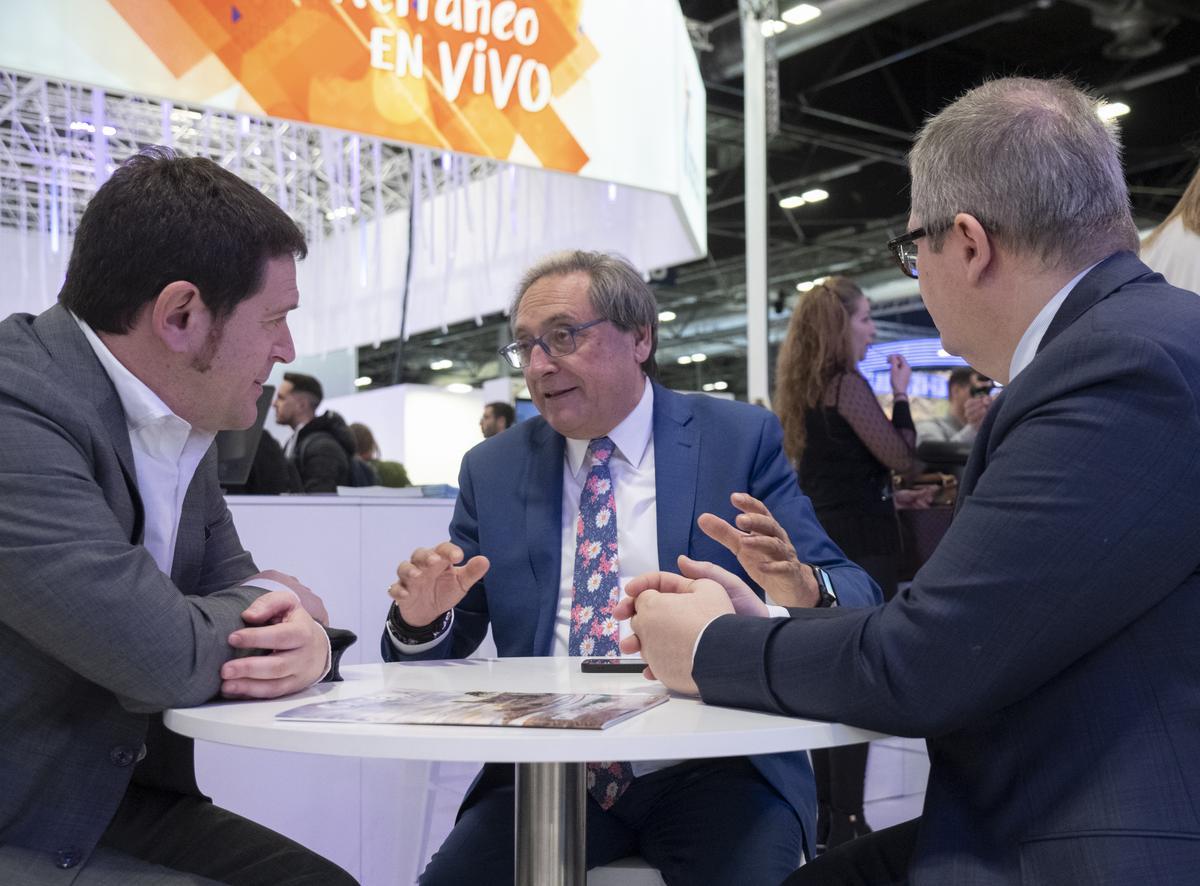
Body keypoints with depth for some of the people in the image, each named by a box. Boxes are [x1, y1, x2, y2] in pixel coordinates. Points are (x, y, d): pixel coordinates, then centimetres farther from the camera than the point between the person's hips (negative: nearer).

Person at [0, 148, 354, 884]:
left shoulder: (180, 422, 3)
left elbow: (232, 583, 8)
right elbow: (161, 655, -29)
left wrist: (303, 636, -15)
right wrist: (281, 606, -8)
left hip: (114, 799, 8)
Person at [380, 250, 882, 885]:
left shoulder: (742, 440, 0)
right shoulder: (491, 470, 8)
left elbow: (857, 601, -4)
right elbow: (442, 651, 10)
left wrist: (803, 589, -27)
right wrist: (423, 617, -13)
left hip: (712, 769, -2)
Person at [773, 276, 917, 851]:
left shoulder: (803, 389, 13)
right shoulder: (847, 384, -13)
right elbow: (899, 457, -12)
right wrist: (901, 393, -3)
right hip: (861, 545, -9)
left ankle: (827, 816, 20)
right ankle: (846, 824, -2)